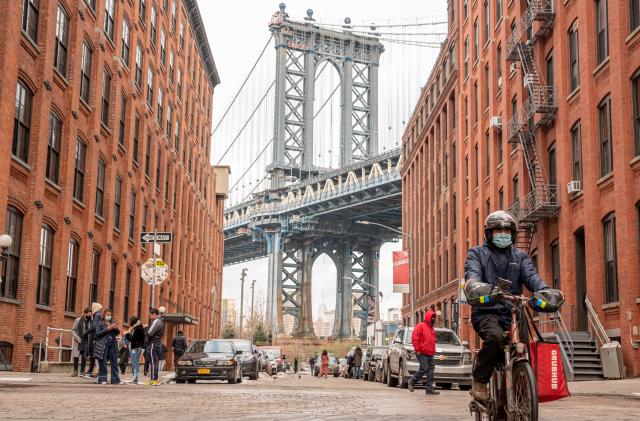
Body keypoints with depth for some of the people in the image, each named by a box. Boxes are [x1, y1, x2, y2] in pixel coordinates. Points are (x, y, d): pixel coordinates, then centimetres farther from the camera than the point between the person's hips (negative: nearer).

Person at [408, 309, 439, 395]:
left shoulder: (432, 329, 20)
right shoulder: (421, 326, -5)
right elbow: (414, 338, -12)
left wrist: (433, 351, 17)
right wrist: (417, 350, -15)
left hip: (430, 354, 8)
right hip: (422, 353, -8)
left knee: (431, 370, 2)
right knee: (424, 369, -12)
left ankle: (429, 389, 4)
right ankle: (412, 381, 9)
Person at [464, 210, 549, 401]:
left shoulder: (520, 256, 20)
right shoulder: (477, 254, 10)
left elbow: (531, 276, 1)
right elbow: (472, 277, -10)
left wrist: (544, 291, -23)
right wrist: (482, 289, -35)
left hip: (512, 313, 4)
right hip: (486, 312, -3)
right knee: (495, 337, -33)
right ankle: (479, 382, -16)